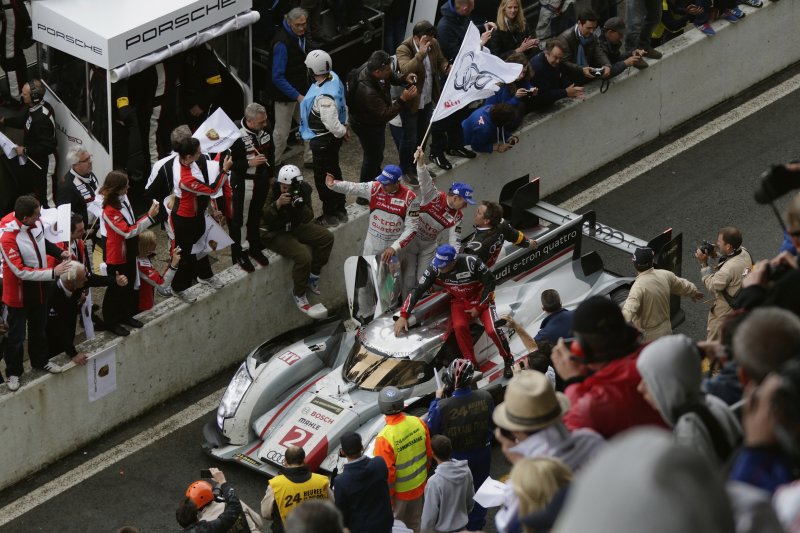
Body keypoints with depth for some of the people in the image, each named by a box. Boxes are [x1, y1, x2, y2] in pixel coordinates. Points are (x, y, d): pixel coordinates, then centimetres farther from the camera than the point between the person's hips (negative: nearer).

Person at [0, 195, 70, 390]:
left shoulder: (35, 222, -15)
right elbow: (21, 271, -29)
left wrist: (59, 252, -5)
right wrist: (53, 272, -28)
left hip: (40, 286, 6)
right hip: (19, 291, -6)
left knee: (39, 327, 25)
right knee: (17, 334, 8)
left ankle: (40, 361, 45)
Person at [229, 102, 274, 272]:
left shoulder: (265, 128, -8)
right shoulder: (237, 136, -29)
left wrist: (271, 174, 17)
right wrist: (249, 163, -30)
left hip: (261, 180, 6)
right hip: (243, 182, -6)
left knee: (256, 216, 23)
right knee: (238, 220, 7)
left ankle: (255, 248, 40)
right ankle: (238, 254, 22)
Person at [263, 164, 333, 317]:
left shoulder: (303, 190, -10)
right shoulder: (272, 191, -21)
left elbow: (308, 219, -13)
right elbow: (264, 218, -26)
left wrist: (301, 206, -34)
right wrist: (277, 204, -41)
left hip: (296, 227, 7)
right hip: (275, 234, -6)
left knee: (327, 237, 0)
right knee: (303, 256, -26)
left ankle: (313, 276, 13)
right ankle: (298, 295, -7)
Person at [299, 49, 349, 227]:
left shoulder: (324, 96, -36)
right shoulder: (333, 77, -6)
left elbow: (332, 124, -32)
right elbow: (342, 105, 10)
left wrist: (342, 132, -13)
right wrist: (344, 126, 15)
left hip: (323, 141, -10)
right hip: (332, 138, 10)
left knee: (323, 178, 8)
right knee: (333, 172, 23)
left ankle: (330, 216, 22)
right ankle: (340, 211, 38)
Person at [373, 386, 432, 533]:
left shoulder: (384, 438, -32)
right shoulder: (418, 423, -14)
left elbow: (387, 473, -23)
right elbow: (428, 454, 1)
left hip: (399, 492, -5)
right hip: (419, 486, 5)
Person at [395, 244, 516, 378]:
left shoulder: (471, 263, -30)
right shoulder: (434, 270, -21)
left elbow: (490, 282, -17)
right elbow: (418, 291, -16)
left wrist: (479, 307, -15)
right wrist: (403, 315, -23)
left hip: (481, 298, -3)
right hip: (459, 301, 3)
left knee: (492, 330, -20)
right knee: (459, 327, -27)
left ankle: (508, 361, 6)